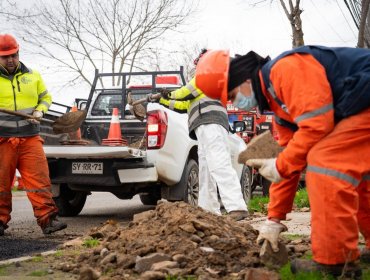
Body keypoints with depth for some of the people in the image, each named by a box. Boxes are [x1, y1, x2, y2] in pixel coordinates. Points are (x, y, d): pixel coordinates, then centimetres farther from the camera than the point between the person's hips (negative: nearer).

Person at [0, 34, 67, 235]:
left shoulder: (32, 76, 12)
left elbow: (46, 97, 22)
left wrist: (40, 111, 1)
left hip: (30, 138, 1)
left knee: (39, 179, -7)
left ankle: (47, 220, -8)